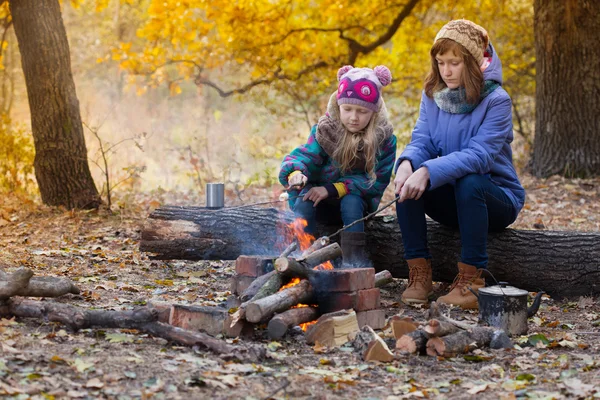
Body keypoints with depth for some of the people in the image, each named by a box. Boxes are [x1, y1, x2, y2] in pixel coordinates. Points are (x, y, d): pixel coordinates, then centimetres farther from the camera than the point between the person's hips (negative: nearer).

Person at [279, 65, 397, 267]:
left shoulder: (384, 138, -11)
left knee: (351, 199, -32)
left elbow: (377, 181, -16)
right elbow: (305, 156, -18)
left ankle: (354, 258, -28)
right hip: (323, 206, 1)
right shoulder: (324, 130, -7)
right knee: (305, 192, -28)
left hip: (357, 203, -1)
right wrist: (296, 173, -45)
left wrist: (333, 189, -25)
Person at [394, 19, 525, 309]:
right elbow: (422, 142, -8)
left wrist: (429, 172, -43)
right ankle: (419, 272, -17)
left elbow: (479, 154, -30)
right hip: (451, 200, 4)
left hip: (496, 198, -4)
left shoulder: (496, 100, -17)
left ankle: (471, 279, -24)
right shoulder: (433, 96, 0)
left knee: (469, 183, -36)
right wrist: (407, 163, -33)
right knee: (407, 180, -23)